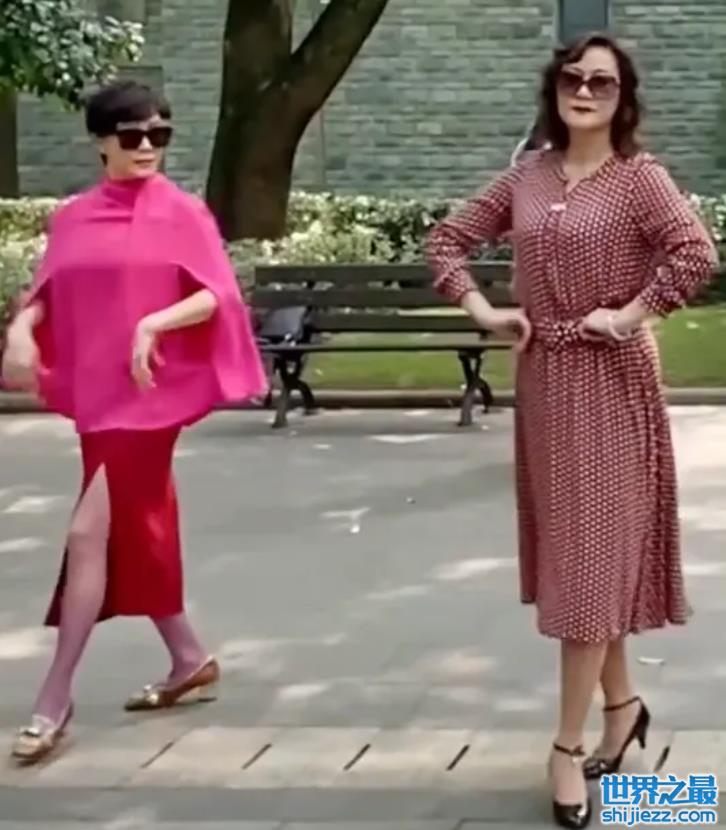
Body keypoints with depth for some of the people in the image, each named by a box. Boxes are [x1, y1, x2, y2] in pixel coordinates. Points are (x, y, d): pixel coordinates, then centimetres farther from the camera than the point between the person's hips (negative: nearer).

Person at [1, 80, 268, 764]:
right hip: (94, 393, 6)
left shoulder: (182, 213, -3)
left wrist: (153, 324, -24)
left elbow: (215, 295, -9)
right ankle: (190, 660, 31)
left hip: (150, 392, -6)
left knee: (89, 533, -11)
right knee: (135, 531, 13)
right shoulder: (73, 218, 10)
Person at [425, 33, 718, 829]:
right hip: (541, 379, 6)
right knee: (569, 548, 14)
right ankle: (621, 702, 31)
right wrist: (483, 311, 1)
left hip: (610, 381, -6)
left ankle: (568, 746, 1)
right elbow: (447, 238, 13)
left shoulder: (638, 175, -10)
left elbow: (696, 255, -25)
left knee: (593, 552, -3)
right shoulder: (528, 175, 7)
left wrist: (632, 315, -18)